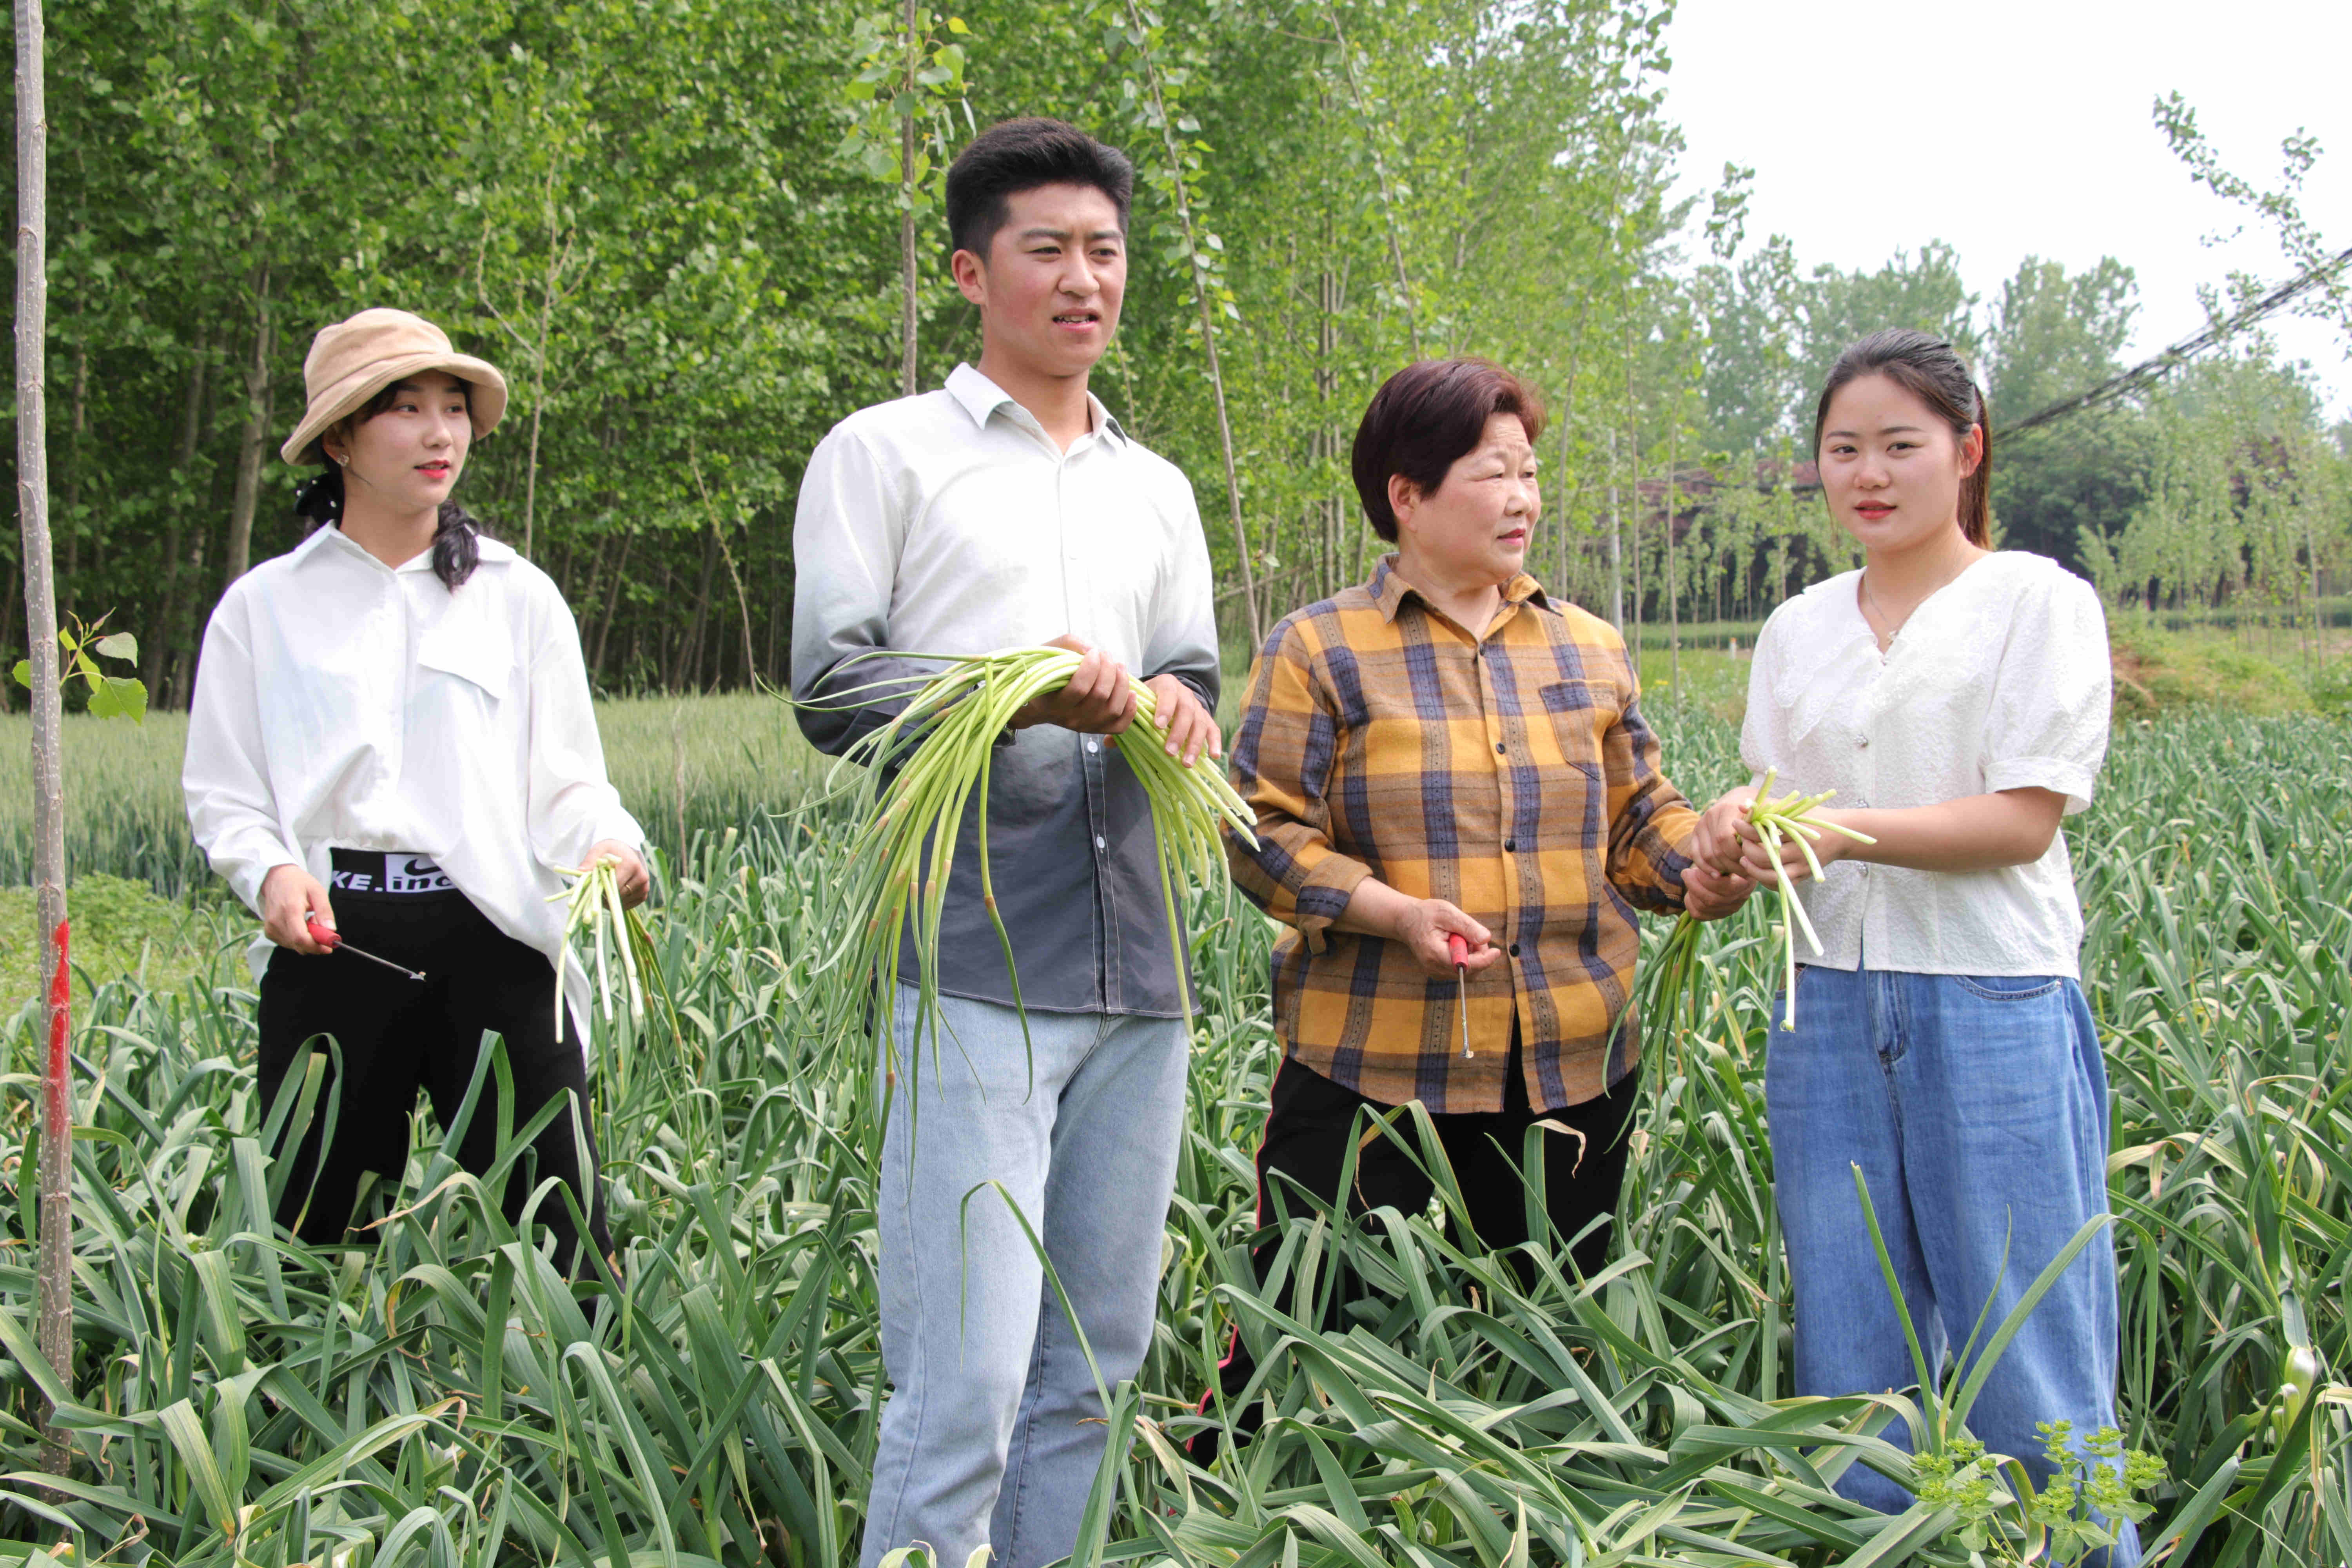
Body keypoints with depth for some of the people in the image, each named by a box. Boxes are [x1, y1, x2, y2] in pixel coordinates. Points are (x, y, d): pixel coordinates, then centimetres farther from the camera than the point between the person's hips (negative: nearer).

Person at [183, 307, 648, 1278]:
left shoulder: (518, 596, 13)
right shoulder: (265, 605, 11)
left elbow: (568, 782, 10)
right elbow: (222, 794, 10)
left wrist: (607, 846, -12)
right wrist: (271, 873, -11)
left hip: (496, 941, 0)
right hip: (329, 943, 0)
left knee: (556, 1234, -6)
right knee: (321, 1237, 1)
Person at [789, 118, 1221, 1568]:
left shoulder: (1157, 491, 22)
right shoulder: (884, 454, 6)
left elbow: (1194, 683, 19)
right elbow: (831, 689, -1)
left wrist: (1173, 707, -6)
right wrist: (1018, 695, -18)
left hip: (1136, 969, 6)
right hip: (974, 971, -6)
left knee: (1091, 1370, 8)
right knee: (964, 1382, -11)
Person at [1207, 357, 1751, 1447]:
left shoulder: (1588, 649, 13)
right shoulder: (1319, 651, -1)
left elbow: (1638, 816, 17)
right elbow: (1264, 831, -6)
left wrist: (1698, 870, -5)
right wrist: (1392, 912, -21)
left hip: (1571, 1067, 4)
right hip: (1371, 1065, -4)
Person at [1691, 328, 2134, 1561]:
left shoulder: (2038, 603, 0)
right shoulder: (1798, 631, 15)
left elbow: (2026, 818, -9)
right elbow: (1778, 801, 15)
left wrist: (1852, 831, -21)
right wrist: (1739, 824, -9)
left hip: (1996, 1008, -5)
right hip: (1832, 1009, 5)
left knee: (2029, 1377, -2)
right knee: (1849, 1374, 7)